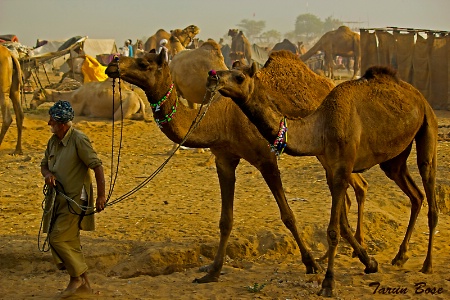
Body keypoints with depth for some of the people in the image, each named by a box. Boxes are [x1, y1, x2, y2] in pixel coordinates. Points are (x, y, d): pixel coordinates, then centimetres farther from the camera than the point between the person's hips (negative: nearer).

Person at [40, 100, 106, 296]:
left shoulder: (79, 140, -18)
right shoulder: (53, 141, 6)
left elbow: (97, 166, -18)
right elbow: (44, 164, 18)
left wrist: (101, 196, -19)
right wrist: (47, 174, -7)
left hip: (75, 200, -8)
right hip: (59, 198, 8)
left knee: (59, 238, -11)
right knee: (70, 241, 11)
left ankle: (77, 277, 7)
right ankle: (83, 283, 22)